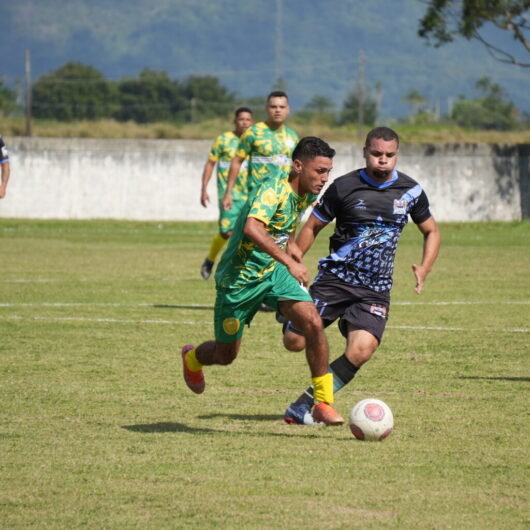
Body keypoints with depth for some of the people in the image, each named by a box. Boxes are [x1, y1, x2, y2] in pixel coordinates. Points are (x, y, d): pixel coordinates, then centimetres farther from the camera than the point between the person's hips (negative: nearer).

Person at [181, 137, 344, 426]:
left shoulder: (305, 195, -1)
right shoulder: (274, 190, -27)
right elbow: (251, 228, -46)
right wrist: (288, 262, -51)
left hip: (274, 271, 6)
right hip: (239, 277, -6)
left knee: (313, 323, -19)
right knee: (226, 355, 11)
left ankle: (324, 403, -10)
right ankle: (192, 358, 49)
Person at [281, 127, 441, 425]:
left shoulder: (410, 191, 3)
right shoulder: (345, 187, -5)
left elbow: (431, 232, 17)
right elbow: (312, 227, 5)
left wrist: (424, 269, 0)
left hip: (376, 289, 1)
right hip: (335, 278, -1)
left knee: (360, 352, -22)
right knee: (295, 342, -8)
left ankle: (303, 406, -10)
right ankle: (289, 310, 32)